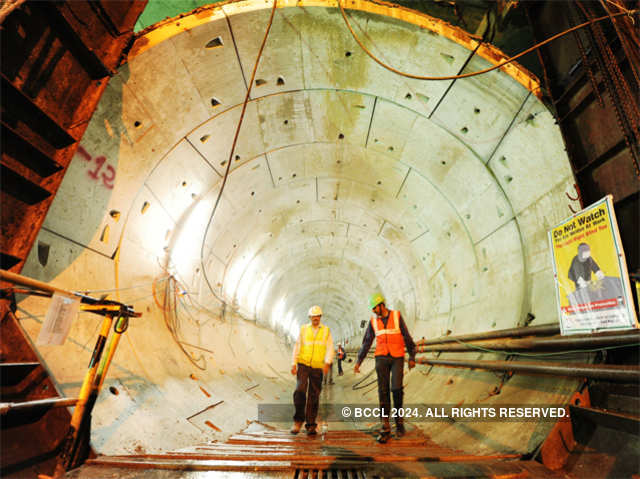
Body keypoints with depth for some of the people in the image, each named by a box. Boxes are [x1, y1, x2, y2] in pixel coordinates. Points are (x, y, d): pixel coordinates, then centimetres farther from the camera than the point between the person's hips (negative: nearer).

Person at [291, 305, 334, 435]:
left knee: (314, 396, 4)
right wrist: (293, 364, 1)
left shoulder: (326, 331, 6)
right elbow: (297, 347, 7)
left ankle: (311, 425, 17)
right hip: (303, 365, 0)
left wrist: (327, 363, -16)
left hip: (317, 367, 1)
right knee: (300, 390, -15)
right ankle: (298, 420, 3)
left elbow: (330, 348, -1)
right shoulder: (303, 329, 7)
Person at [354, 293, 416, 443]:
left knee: (396, 388, -12)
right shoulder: (373, 321, 3)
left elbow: (407, 338, 1)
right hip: (381, 358, 2)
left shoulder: (397, 317, -4)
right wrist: (358, 362, 2)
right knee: (383, 391, -3)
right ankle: (385, 428, 3)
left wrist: (412, 358, -2)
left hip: (397, 358, -2)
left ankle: (399, 420, 14)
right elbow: (366, 342, 6)